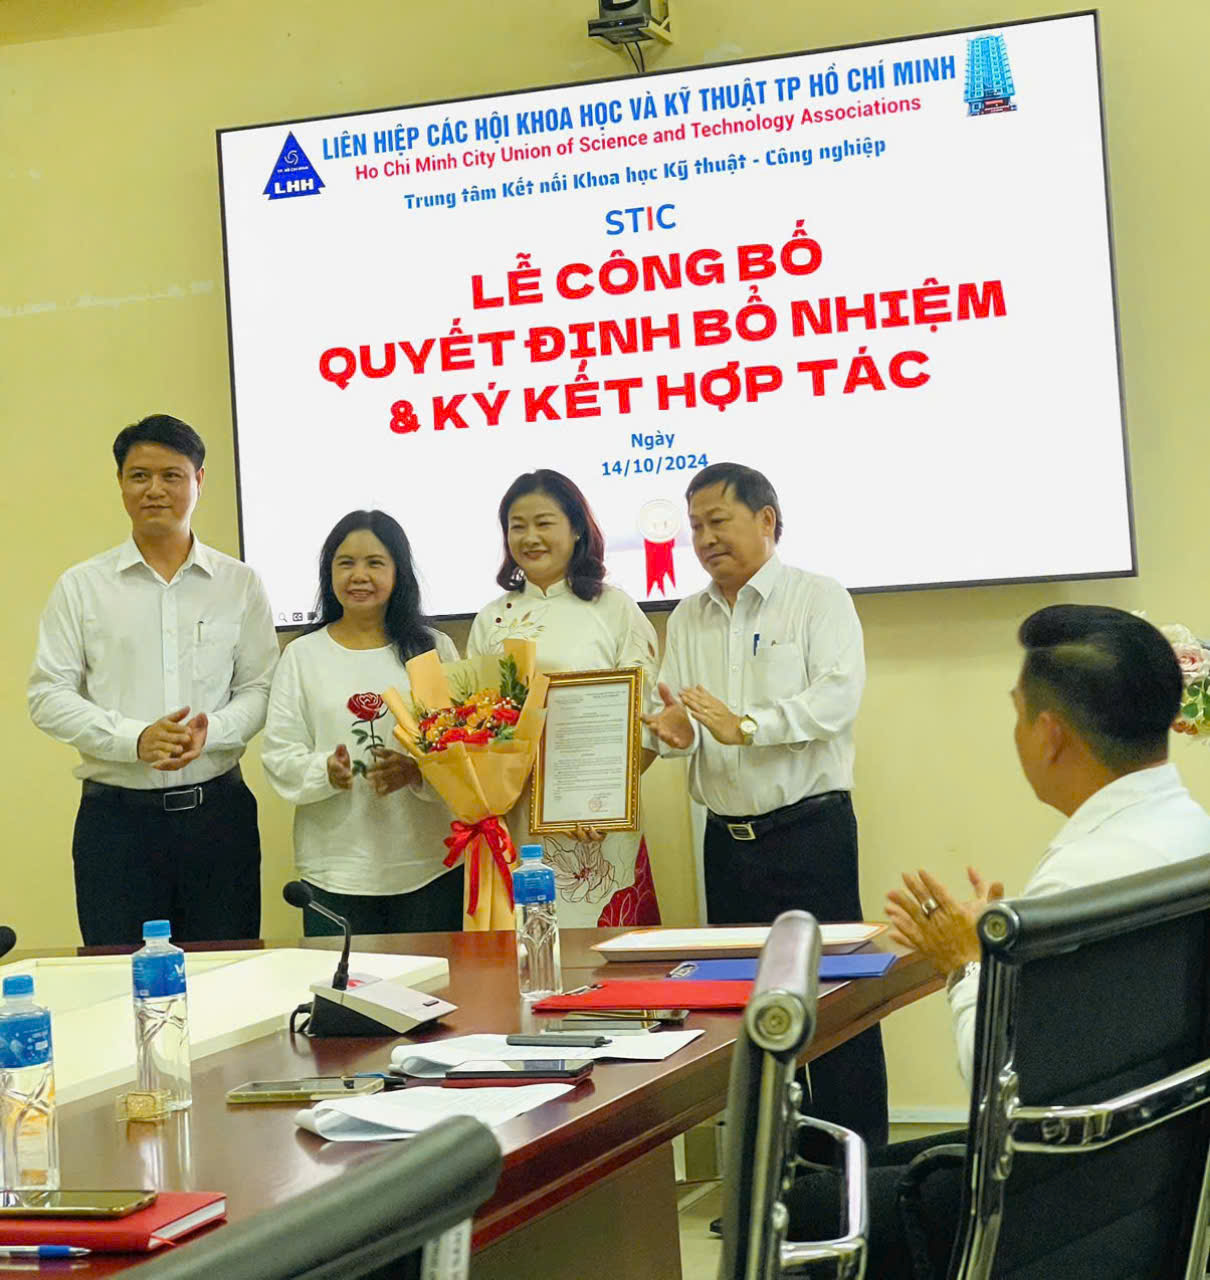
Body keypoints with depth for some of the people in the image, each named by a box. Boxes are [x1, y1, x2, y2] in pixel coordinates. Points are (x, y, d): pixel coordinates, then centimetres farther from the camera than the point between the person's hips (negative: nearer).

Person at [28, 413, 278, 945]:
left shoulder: (239, 584, 6)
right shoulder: (81, 587, 4)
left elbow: (260, 687, 5)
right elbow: (48, 696, 0)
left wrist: (211, 732, -15)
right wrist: (135, 739, -13)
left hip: (217, 811, 1)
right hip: (116, 816, -1)